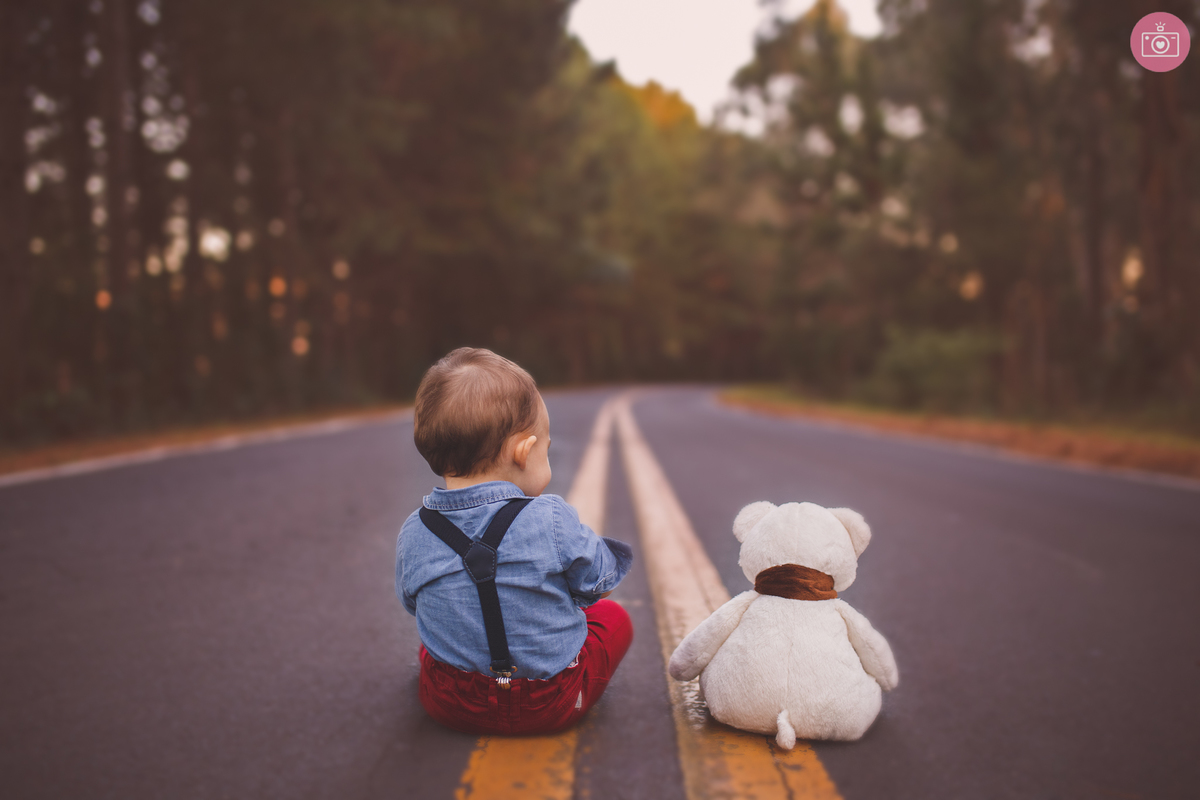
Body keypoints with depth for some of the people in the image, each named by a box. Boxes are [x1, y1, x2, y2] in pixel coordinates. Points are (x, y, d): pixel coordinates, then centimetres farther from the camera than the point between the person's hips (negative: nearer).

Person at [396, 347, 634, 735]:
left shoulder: (412, 535, -11)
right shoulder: (553, 521, -22)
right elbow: (599, 582, -6)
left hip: (450, 706, 5)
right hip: (550, 707, -4)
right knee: (613, 617, 21)